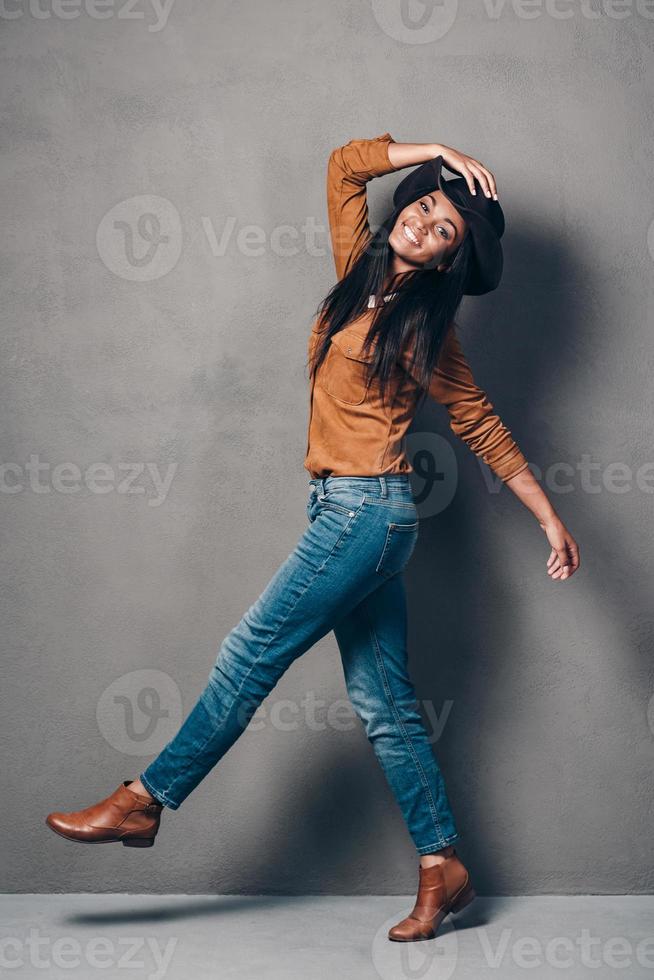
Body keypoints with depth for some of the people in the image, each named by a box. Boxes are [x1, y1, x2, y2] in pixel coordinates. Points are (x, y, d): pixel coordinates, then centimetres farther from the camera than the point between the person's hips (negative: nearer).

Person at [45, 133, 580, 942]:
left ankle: (147, 799, 11)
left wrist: (550, 518, 1)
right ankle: (443, 868, 16)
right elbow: (344, 164, 18)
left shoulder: (425, 330, -5)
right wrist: (437, 154, 12)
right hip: (348, 511, 8)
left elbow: (483, 429, 0)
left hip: (368, 511, -8)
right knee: (383, 702, 8)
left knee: (249, 655, -3)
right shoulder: (360, 271, 12)